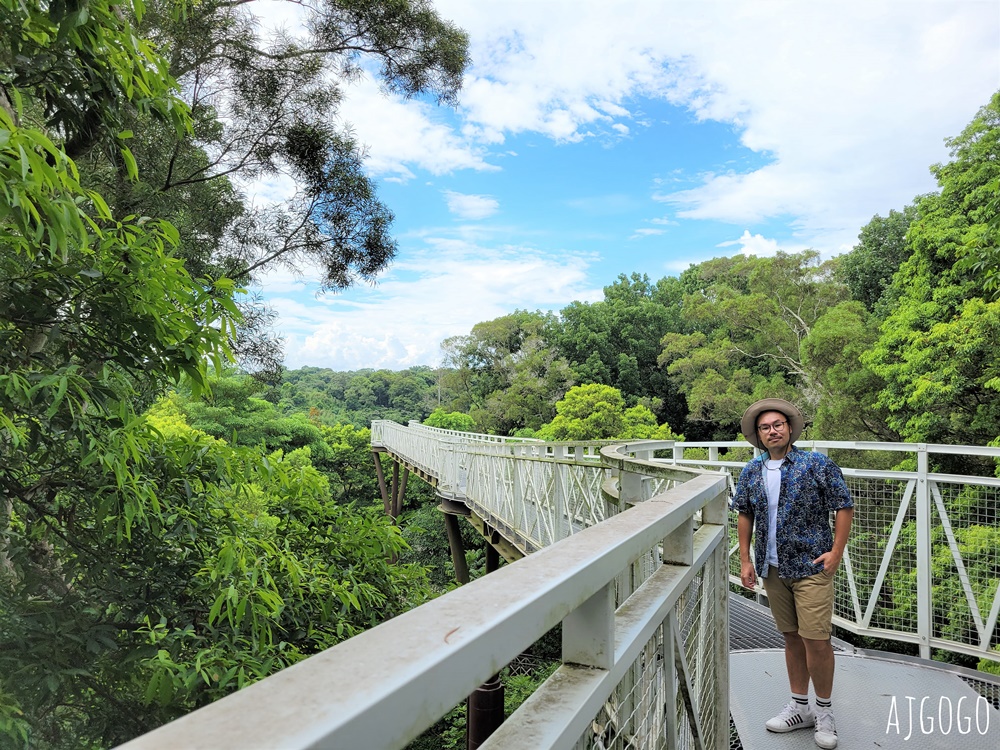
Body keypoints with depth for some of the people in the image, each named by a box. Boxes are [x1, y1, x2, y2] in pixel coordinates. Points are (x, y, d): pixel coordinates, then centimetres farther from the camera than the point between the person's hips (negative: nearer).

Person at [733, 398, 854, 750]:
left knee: (816, 640, -3)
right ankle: (800, 707, 29)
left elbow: (844, 506, -4)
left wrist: (836, 551, -11)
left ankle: (824, 711, 19)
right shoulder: (751, 472, 5)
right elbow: (745, 516, 11)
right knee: (791, 638, 14)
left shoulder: (817, 465, -7)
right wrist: (745, 559, 8)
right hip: (772, 569, 4)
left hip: (811, 567, -4)